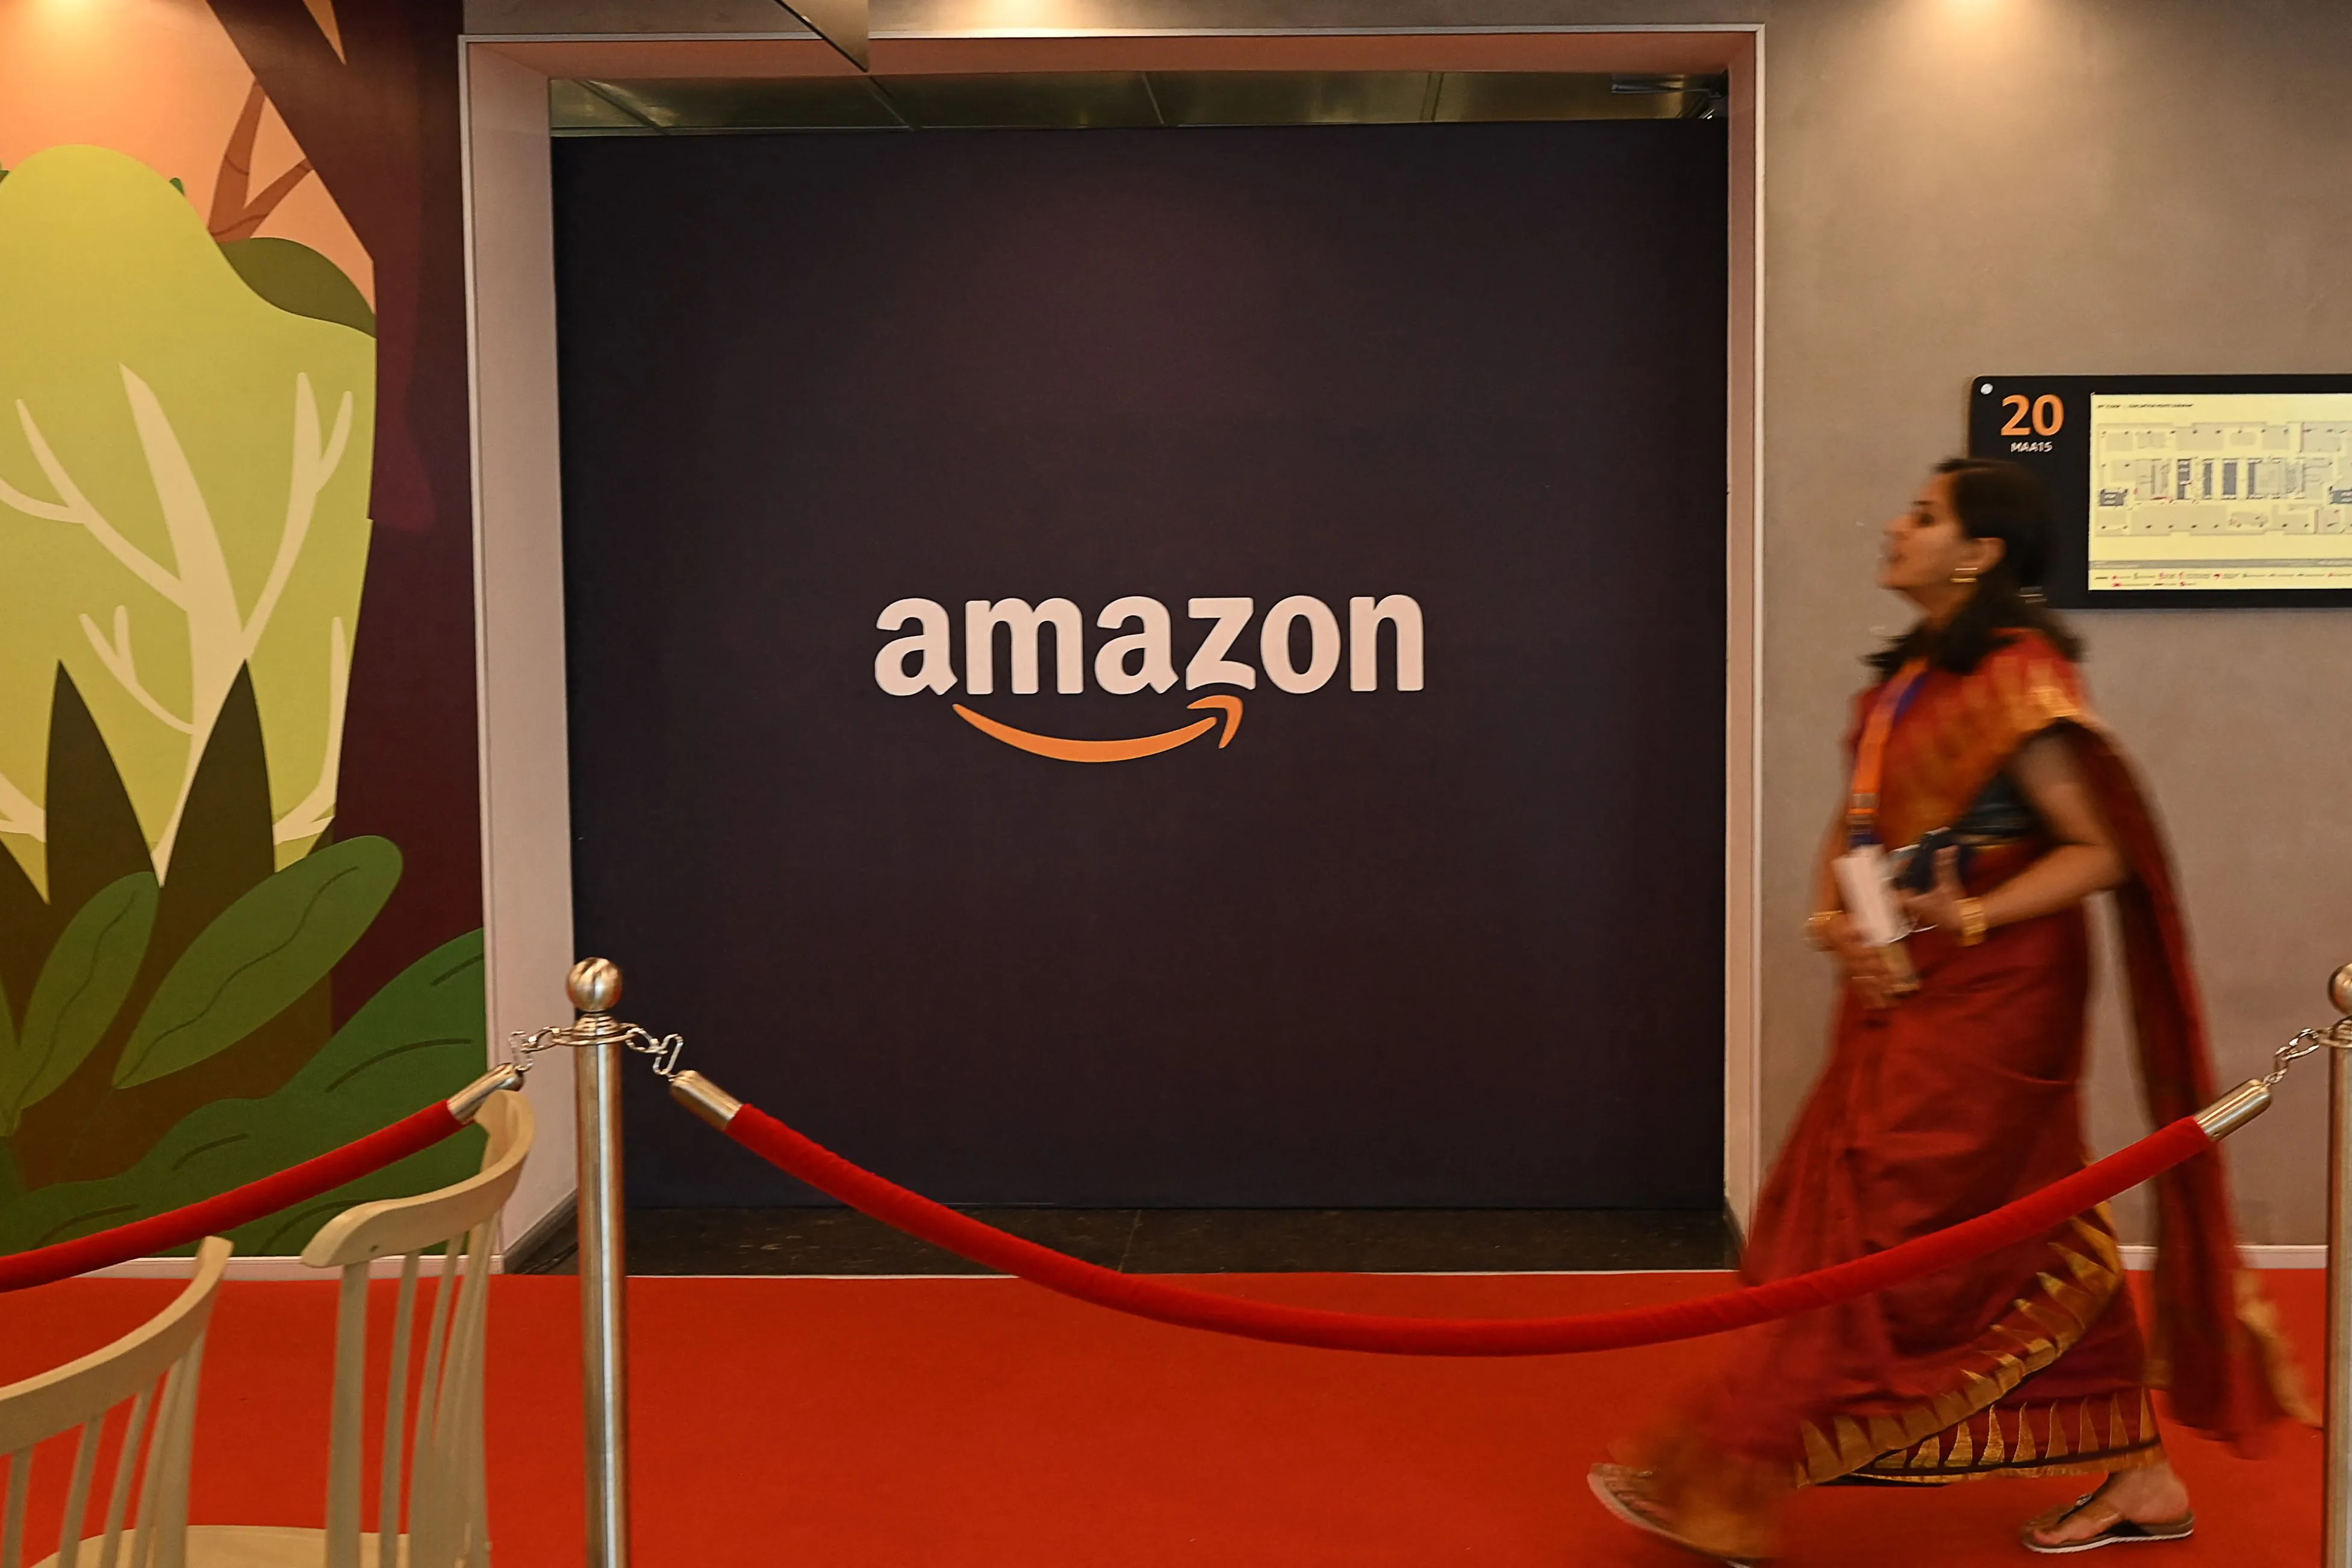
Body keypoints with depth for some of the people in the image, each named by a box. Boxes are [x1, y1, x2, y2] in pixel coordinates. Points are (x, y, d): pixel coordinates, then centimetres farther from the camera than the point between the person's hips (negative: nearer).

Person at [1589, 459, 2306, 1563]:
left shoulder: (2018, 677, -15)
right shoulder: (1906, 673, 12)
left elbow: (2102, 850, -16)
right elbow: (1853, 822, 15)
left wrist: (1972, 918, -23)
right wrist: (1831, 920, -2)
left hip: (1981, 1006, -9)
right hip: (1902, 993, 9)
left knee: (1872, 1243, -3)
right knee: (2033, 1246, 14)